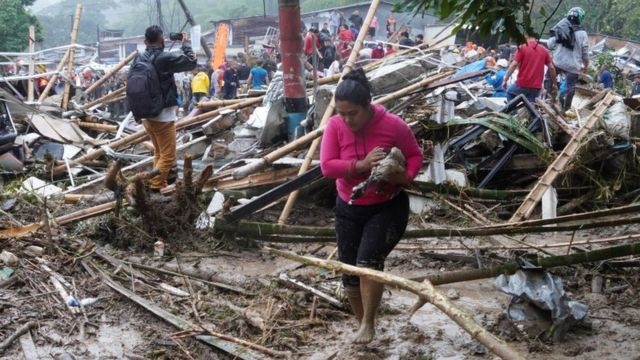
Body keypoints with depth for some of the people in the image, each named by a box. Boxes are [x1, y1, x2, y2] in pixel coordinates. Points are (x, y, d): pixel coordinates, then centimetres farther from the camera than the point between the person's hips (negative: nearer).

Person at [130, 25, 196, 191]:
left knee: (159, 153, 20)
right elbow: (192, 62, -9)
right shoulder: (165, 58, -16)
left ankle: (160, 185, 23)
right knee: (168, 156, -2)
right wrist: (185, 44, 6)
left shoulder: (138, 59, 5)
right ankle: (155, 188, -9)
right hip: (163, 116, -8)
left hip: (146, 115, 8)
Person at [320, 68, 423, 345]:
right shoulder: (335, 126, -12)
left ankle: (368, 322, -1)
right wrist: (361, 165, -31)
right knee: (350, 272, 8)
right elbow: (326, 166, -19)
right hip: (349, 209, 3)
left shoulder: (393, 125, -16)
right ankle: (363, 323, 31)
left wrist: (406, 177, -24)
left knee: (369, 261, -22)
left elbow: (415, 155, -3)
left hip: (388, 207, -3)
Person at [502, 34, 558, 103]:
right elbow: (551, 68, 6)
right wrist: (554, 84, 16)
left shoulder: (522, 47, -4)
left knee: (509, 92, 27)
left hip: (522, 84, -3)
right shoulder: (544, 50, 7)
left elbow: (514, 65, -11)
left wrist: (505, 80, -7)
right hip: (536, 87, 3)